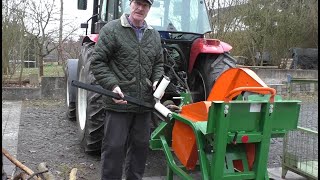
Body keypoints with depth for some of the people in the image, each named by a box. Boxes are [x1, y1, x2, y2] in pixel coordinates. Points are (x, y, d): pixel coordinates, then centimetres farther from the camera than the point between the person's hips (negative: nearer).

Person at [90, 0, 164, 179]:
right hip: (119, 102, -5)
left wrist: (158, 81, -1)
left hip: (145, 103, 6)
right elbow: (97, 62, -8)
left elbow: (158, 63, 20)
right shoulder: (111, 29, -5)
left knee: (141, 145, 15)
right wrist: (112, 85, -20)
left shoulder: (154, 35, 12)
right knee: (114, 147, 0)